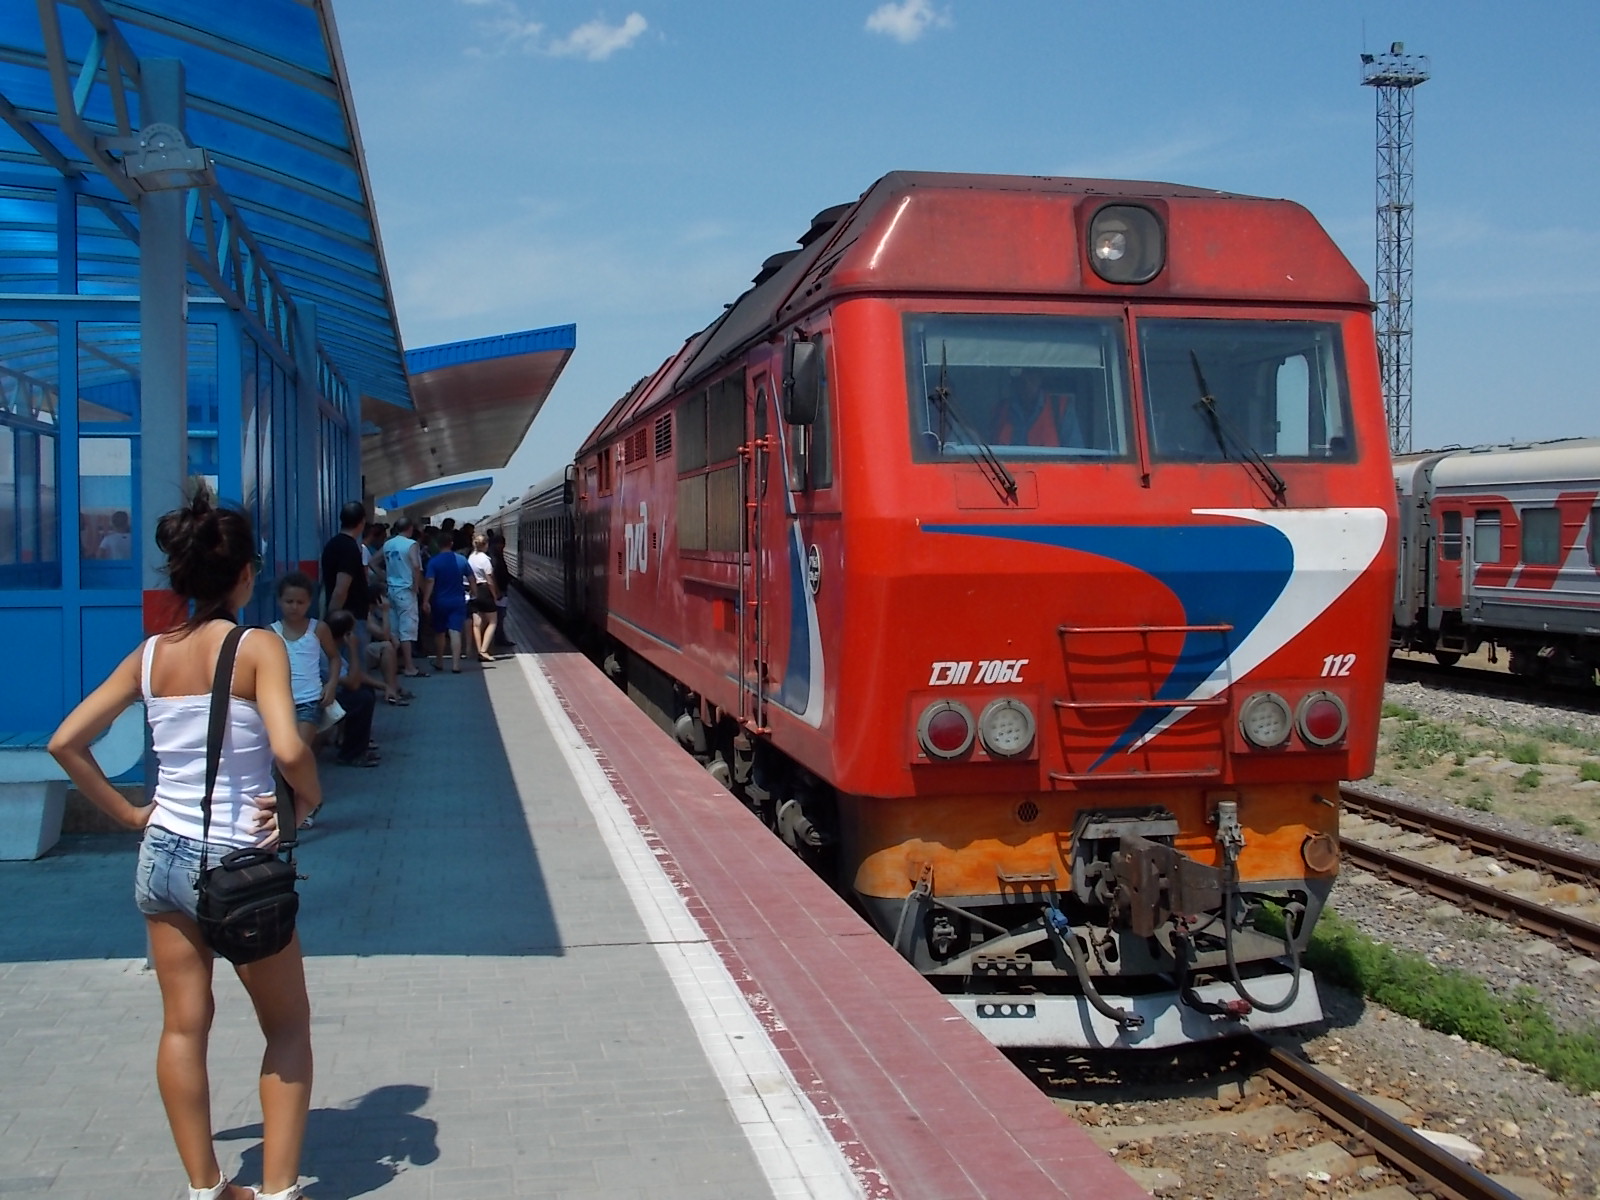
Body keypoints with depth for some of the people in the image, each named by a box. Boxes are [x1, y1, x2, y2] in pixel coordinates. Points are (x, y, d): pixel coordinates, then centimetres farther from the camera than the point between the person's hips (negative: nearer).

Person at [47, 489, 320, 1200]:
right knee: (288, 1028, 12)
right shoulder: (258, 647, -14)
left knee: (183, 1027, 14)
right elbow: (288, 749, -27)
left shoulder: (150, 654, 2)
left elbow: (66, 742, 3)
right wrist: (308, 800, -8)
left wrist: (125, 812, 9)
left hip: (163, 854, 5)